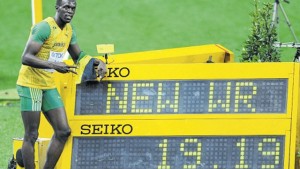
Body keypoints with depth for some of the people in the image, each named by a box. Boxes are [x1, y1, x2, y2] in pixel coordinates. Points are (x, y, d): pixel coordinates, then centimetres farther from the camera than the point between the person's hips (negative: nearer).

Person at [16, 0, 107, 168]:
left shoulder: (70, 30, 9)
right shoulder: (45, 27, -18)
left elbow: (78, 55, 24)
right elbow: (26, 58, -24)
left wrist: (98, 62, 6)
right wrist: (54, 65, -35)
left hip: (49, 86, 8)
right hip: (31, 84, -8)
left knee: (63, 131, 2)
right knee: (32, 135, -7)